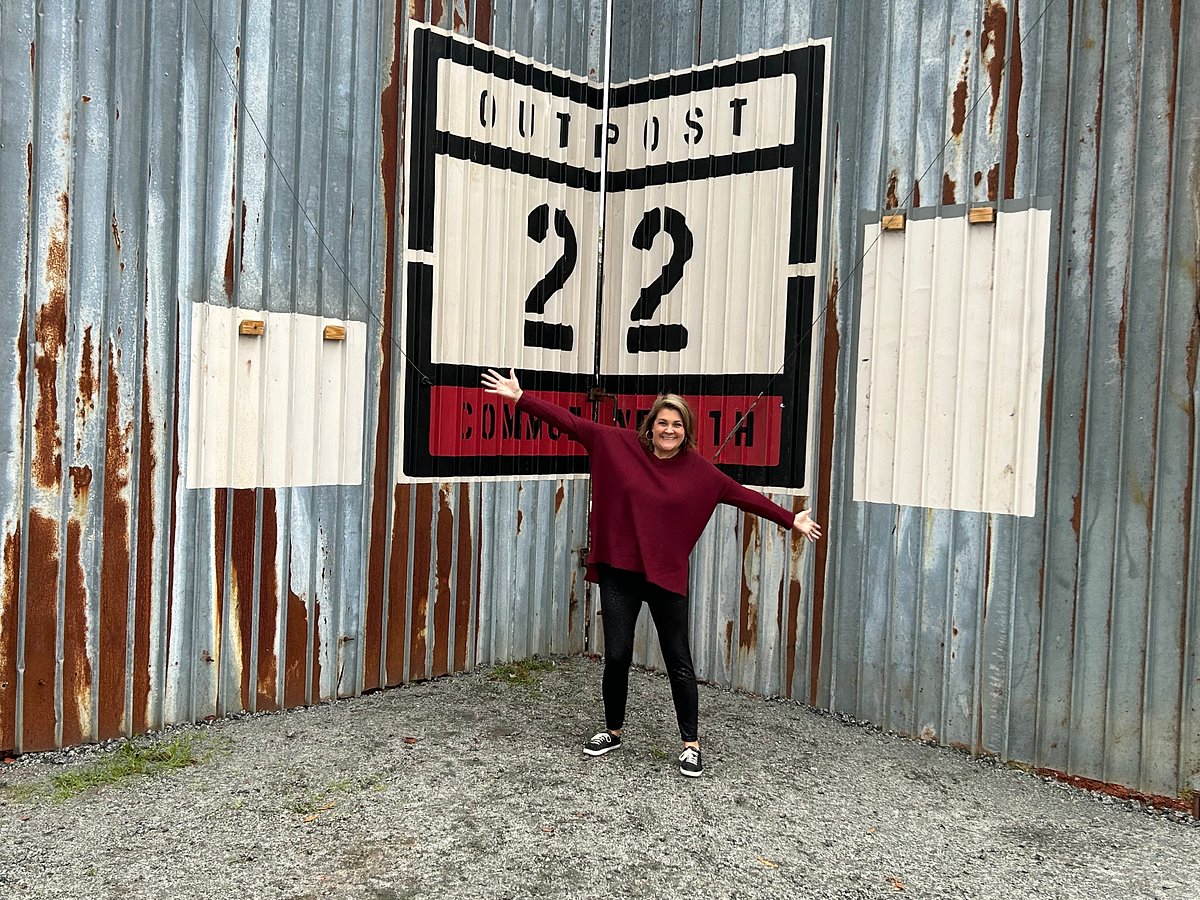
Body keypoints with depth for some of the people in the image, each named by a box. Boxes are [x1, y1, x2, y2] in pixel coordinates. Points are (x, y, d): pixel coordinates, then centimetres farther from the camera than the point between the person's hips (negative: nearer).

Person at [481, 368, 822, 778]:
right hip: (619, 572, 1)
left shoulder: (698, 470, -1)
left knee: (679, 662, 4)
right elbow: (570, 422, -3)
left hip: (667, 576, 0)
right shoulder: (619, 445, -2)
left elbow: (742, 495, 5)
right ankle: (612, 731, 29)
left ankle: (691, 744, 17)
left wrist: (790, 519, 5)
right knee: (616, 656, 7)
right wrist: (521, 398, -6)